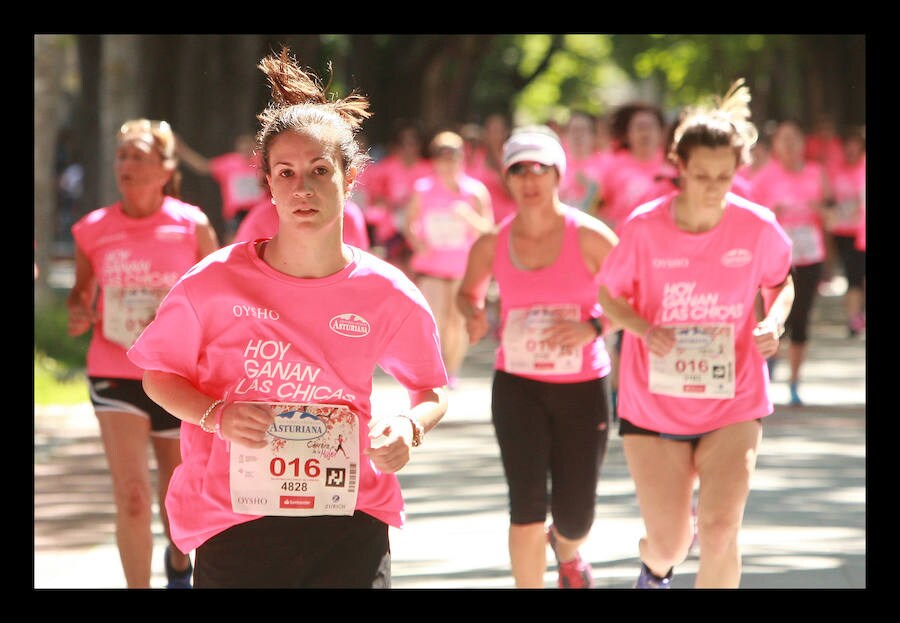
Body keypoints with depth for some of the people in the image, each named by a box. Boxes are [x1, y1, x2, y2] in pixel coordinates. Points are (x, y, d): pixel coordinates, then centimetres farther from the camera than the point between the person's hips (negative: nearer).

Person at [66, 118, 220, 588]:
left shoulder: (192, 226, -7)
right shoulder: (92, 231, -4)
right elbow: (82, 291, 10)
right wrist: (79, 313, -11)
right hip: (114, 376, -1)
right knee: (132, 495, -14)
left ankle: (178, 561, 49)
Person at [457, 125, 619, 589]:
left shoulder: (589, 237, -10)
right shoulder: (492, 245, -3)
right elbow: (468, 292, 16)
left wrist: (593, 327, -21)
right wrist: (473, 315, -7)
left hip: (583, 388, -1)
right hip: (517, 386, 1)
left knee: (575, 517, 6)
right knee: (527, 506, -15)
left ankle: (566, 551, 44)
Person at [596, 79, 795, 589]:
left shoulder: (758, 227, -10)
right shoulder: (644, 228, -13)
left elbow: (781, 281, 10)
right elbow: (609, 294, 0)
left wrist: (774, 322, -12)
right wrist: (643, 329, -20)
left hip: (733, 402, 0)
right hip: (655, 404, 0)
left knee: (720, 528, -16)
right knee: (669, 542, 5)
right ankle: (656, 567, 46)